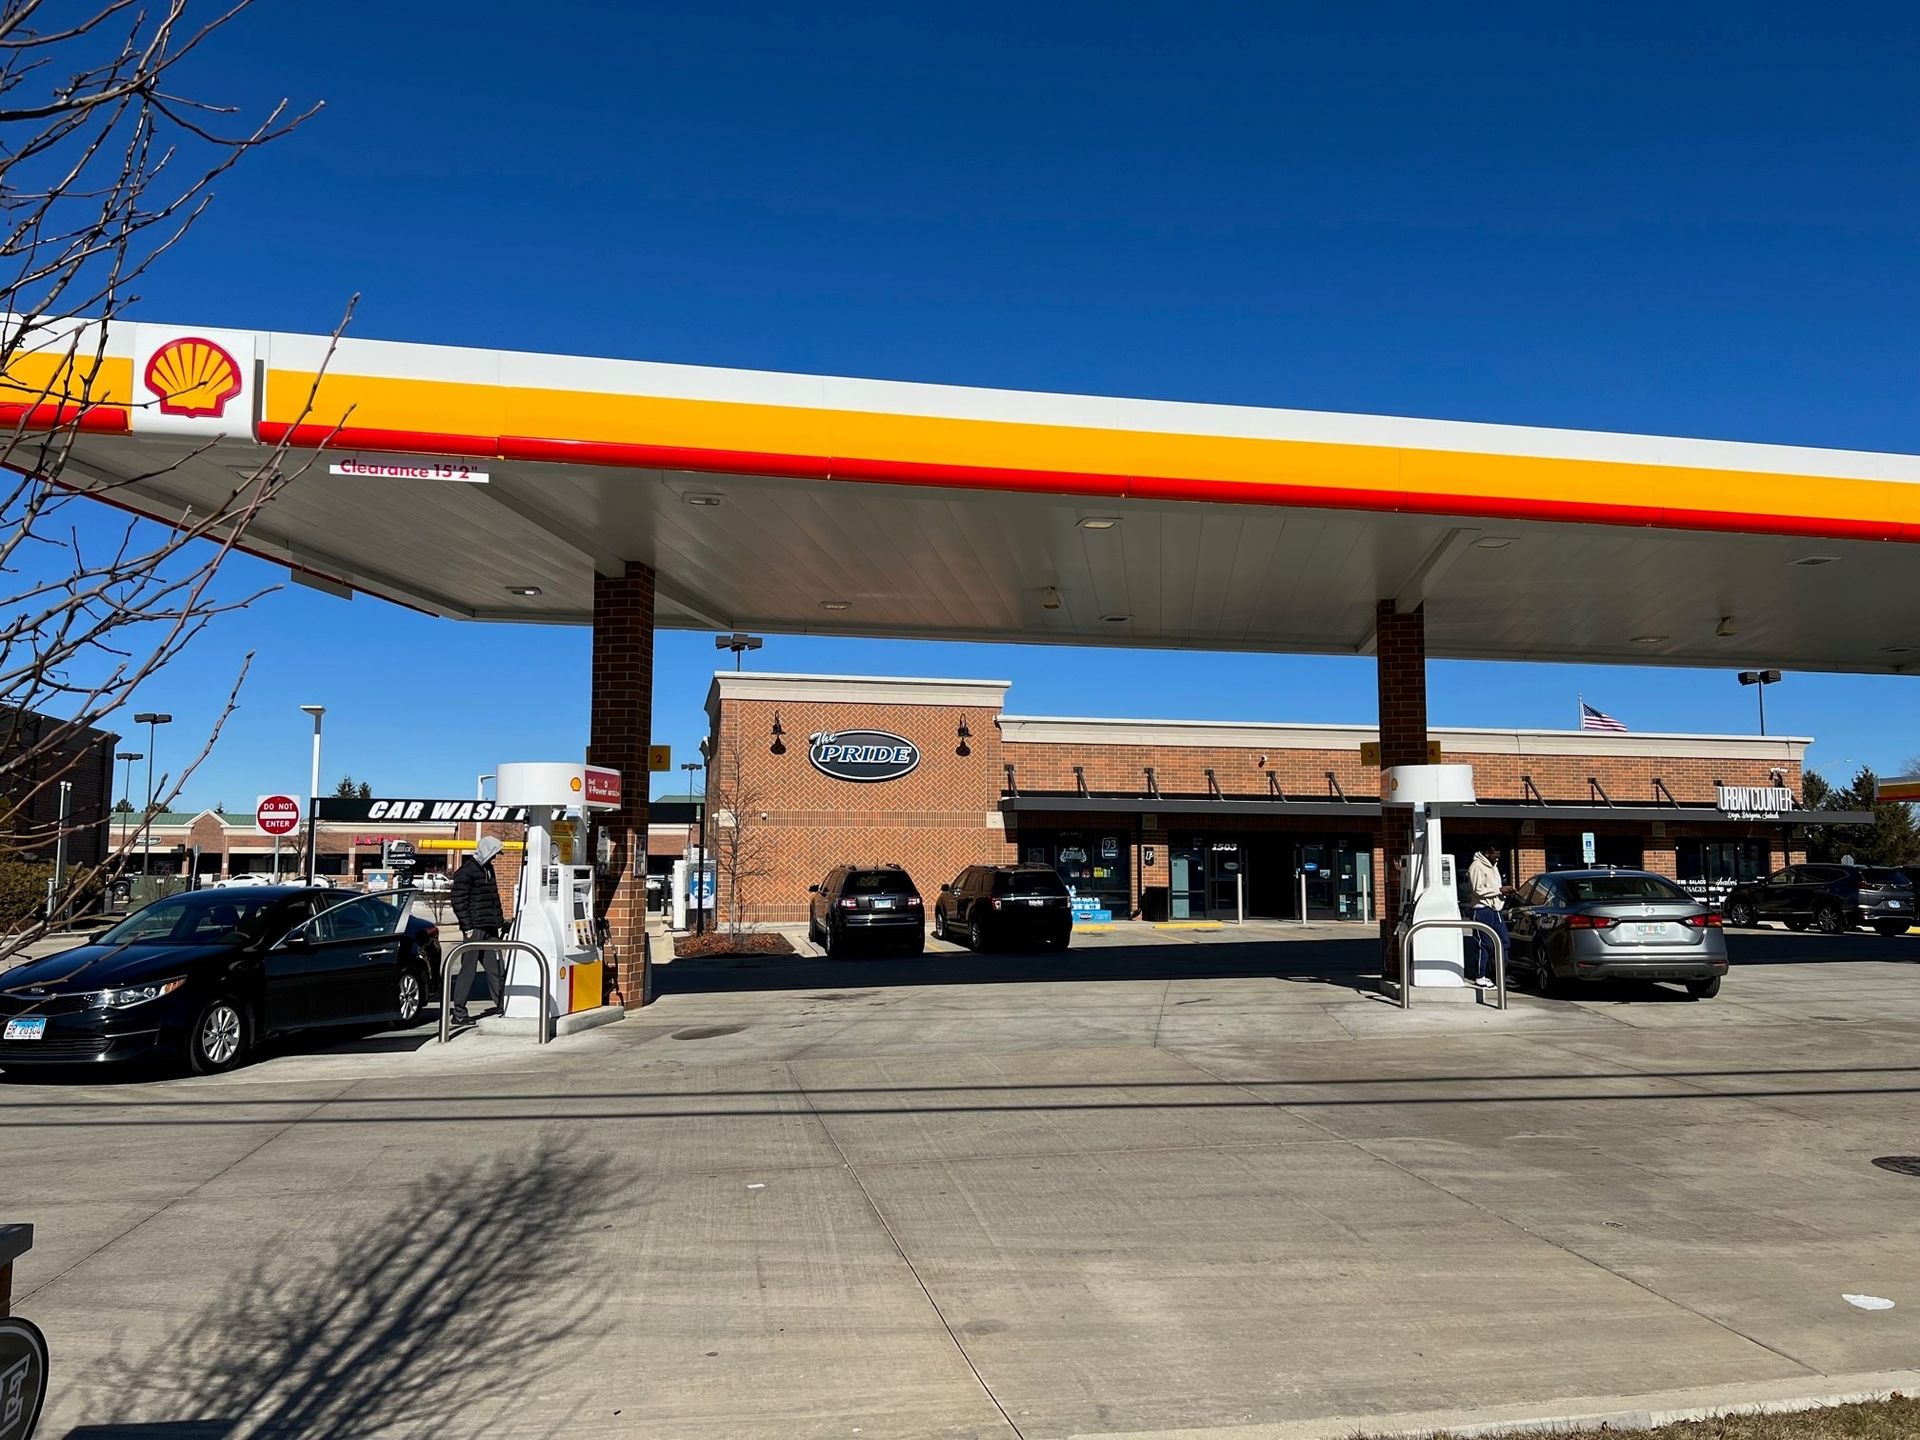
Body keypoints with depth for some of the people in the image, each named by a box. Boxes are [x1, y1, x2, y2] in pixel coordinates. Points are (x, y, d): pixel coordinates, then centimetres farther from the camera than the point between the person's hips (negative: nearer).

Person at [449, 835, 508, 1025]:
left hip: (490, 930, 8)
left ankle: (504, 1008, 12)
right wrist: (467, 927, -17)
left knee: (497, 970, 8)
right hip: (474, 929, -8)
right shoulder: (466, 872, -9)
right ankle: (459, 1013, 3)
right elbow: (458, 901, -13)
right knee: (468, 970, -3)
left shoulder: (488, 869, 17)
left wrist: (500, 923, 18)